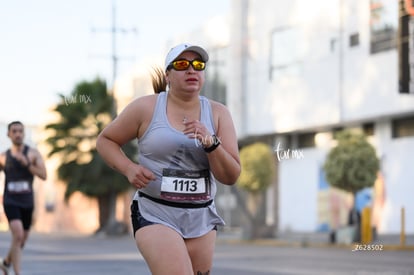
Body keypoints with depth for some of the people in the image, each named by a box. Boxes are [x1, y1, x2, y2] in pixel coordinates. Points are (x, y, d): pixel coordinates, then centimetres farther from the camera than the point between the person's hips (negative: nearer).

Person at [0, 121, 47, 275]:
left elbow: (43, 175, -9)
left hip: (27, 202, 2)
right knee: (17, 235, -22)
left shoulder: (33, 154, 1)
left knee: (22, 240, 14)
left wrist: (26, 163, -20)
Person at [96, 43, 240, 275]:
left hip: (202, 218, 4)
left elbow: (231, 177, -1)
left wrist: (211, 143, -18)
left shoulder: (218, 113, 3)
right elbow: (105, 140, 8)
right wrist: (128, 168, -10)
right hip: (156, 214, -4)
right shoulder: (146, 108, -3)